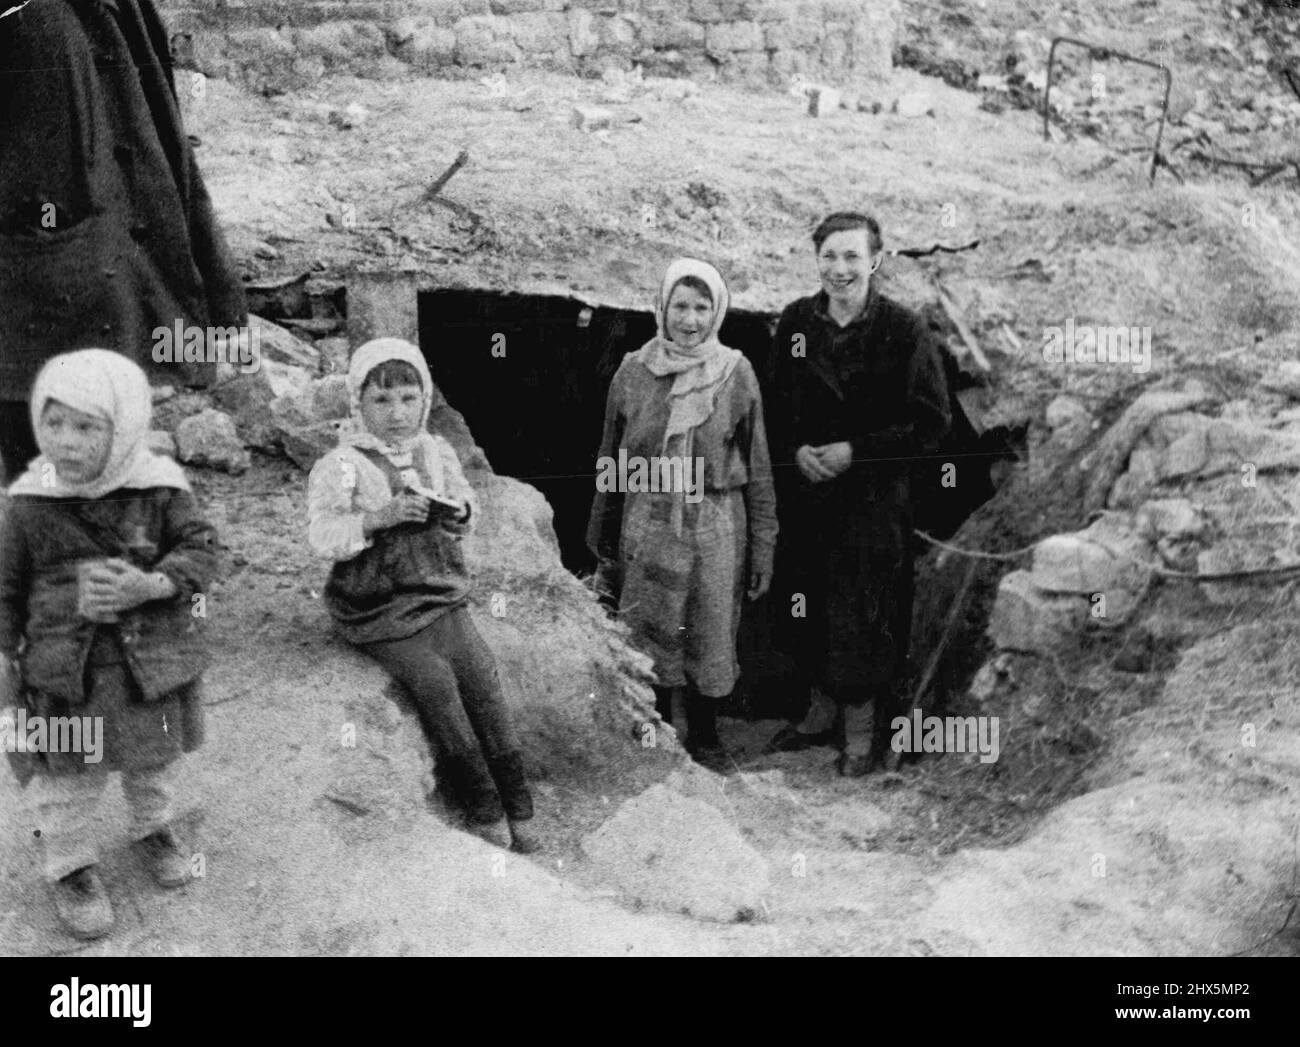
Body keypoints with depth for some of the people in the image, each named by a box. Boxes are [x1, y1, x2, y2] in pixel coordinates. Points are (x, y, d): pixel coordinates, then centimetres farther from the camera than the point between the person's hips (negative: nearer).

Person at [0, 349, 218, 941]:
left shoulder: (159, 491, -11)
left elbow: (201, 550, -11)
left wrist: (151, 585, -27)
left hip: (153, 663, 1)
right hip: (66, 671, -1)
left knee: (156, 760, 22)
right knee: (68, 778, 11)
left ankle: (153, 827, 49)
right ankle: (68, 865, 34)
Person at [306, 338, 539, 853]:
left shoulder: (438, 452, 10)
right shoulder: (342, 465, -7)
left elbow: (466, 508, 20)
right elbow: (323, 536, -14)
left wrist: (459, 512, -4)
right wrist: (382, 517, -25)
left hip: (441, 592, 4)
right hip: (378, 608, -4)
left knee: (480, 672, -15)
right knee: (434, 678, -23)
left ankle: (516, 807, -8)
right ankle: (483, 808, -11)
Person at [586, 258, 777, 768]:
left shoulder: (737, 373, -2)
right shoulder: (633, 372, -1)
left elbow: (758, 466, 1)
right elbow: (609, 459, 7)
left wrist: (762, 546, 0)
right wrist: (602, 536, 10)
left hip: (717, 526, 0)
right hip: (647, 522, 1)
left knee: (711, 637, 9)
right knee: (651, 638, 8)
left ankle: (704, 736, 30)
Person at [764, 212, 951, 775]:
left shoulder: (902, 329, -9)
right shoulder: (795, 321, 4)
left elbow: (931, 422, -9)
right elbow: (775, 405, 12)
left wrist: (855, 452, -15)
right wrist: (796, 450, -7)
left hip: (874, 498, -4)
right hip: (802, 495, 4)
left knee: (864, 617, 2)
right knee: (805, 609, 13)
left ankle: (863, 729, 21)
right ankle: (822, 712, 33)